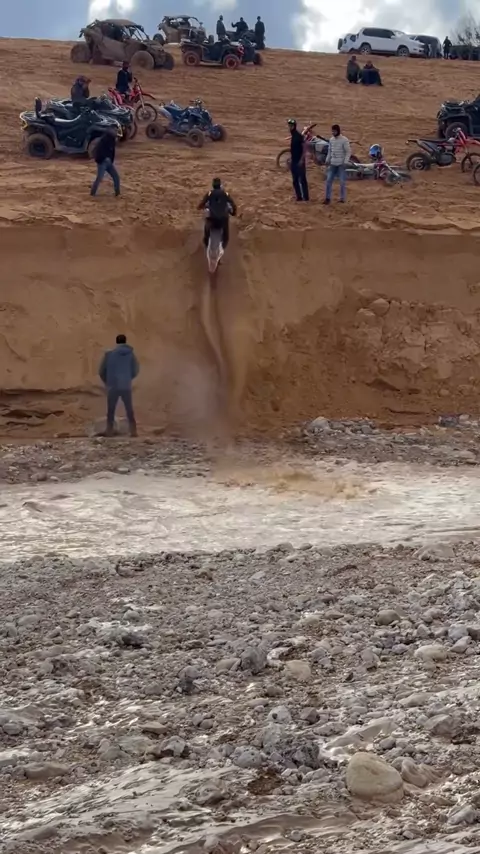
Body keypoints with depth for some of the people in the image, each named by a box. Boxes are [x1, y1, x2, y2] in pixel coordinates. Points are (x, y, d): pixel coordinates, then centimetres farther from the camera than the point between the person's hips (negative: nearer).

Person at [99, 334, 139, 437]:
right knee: (130, 412, 12)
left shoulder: (109, 354, -4)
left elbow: (101, 371, 1)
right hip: (126, 387, 1)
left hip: (113, 387, -1)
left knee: (110, 412, 7)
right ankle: (133, 432, 8)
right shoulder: (131, 354, -1)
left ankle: (109, 433, 2)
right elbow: (135, 371, 6)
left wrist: (107, 382, 19)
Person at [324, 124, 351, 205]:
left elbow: (348, 152, -9)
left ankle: (342, 199, 9)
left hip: (341, 164, -5)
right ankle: (328, 198, 6)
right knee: (329, 180, 1)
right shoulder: (331, 139, 8)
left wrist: (345, 162, -16)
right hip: (333, 163, 5)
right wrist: (327, 160, 7)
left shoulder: (344, 140, -10)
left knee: (342, 181, 1)